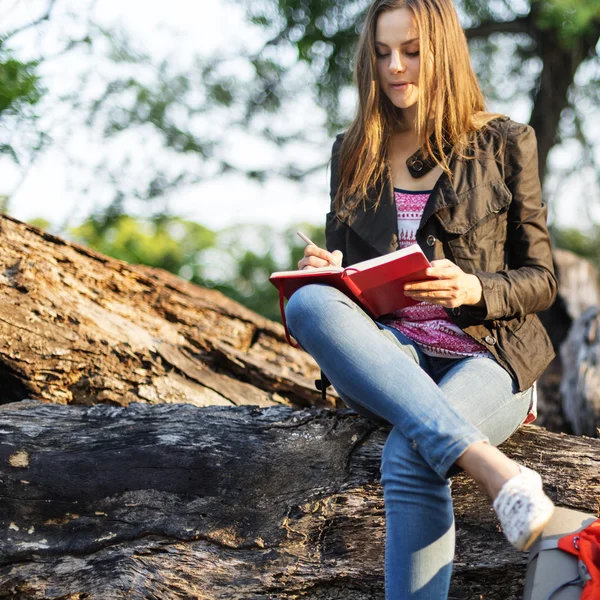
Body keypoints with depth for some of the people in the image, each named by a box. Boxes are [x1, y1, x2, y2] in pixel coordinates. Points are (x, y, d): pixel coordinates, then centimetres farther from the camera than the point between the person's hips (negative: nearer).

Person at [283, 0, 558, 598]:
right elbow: (337, 264, 21)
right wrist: (324, 273, -5)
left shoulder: (504, 144, 7)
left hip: (485, 352, -3)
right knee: (307, 304, -33)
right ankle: (493, 469, -44)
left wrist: (475, 290, -16)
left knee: (408, 457, -36)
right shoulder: (353, 153, 16)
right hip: (386, 356, 3)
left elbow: (540, 279, 7)